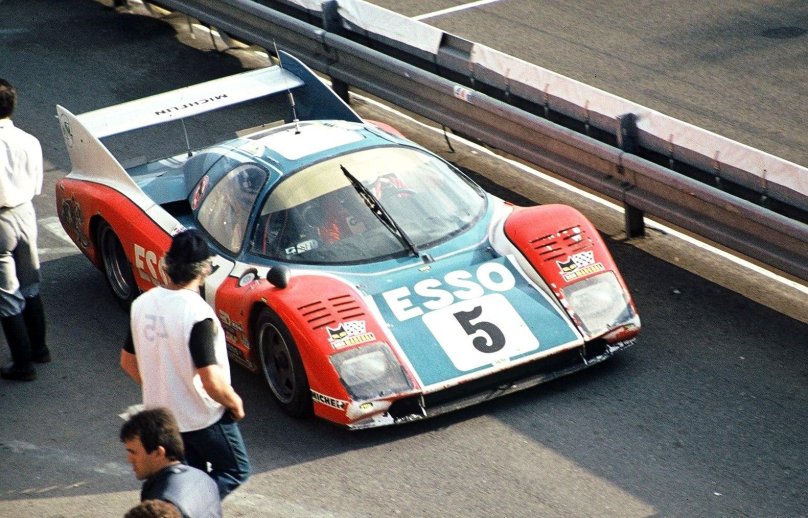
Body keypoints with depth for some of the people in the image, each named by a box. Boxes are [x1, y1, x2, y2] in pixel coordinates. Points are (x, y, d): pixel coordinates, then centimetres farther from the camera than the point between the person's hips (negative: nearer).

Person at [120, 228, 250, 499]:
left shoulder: (142, 304, -6)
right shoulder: (198, 315, -27)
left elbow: (128, 362, 6)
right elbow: (211, 381, -27)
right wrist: (235, 403, -8)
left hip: (161, 414, 7)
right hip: (202, 417, -7)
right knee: (236, 470, 13)